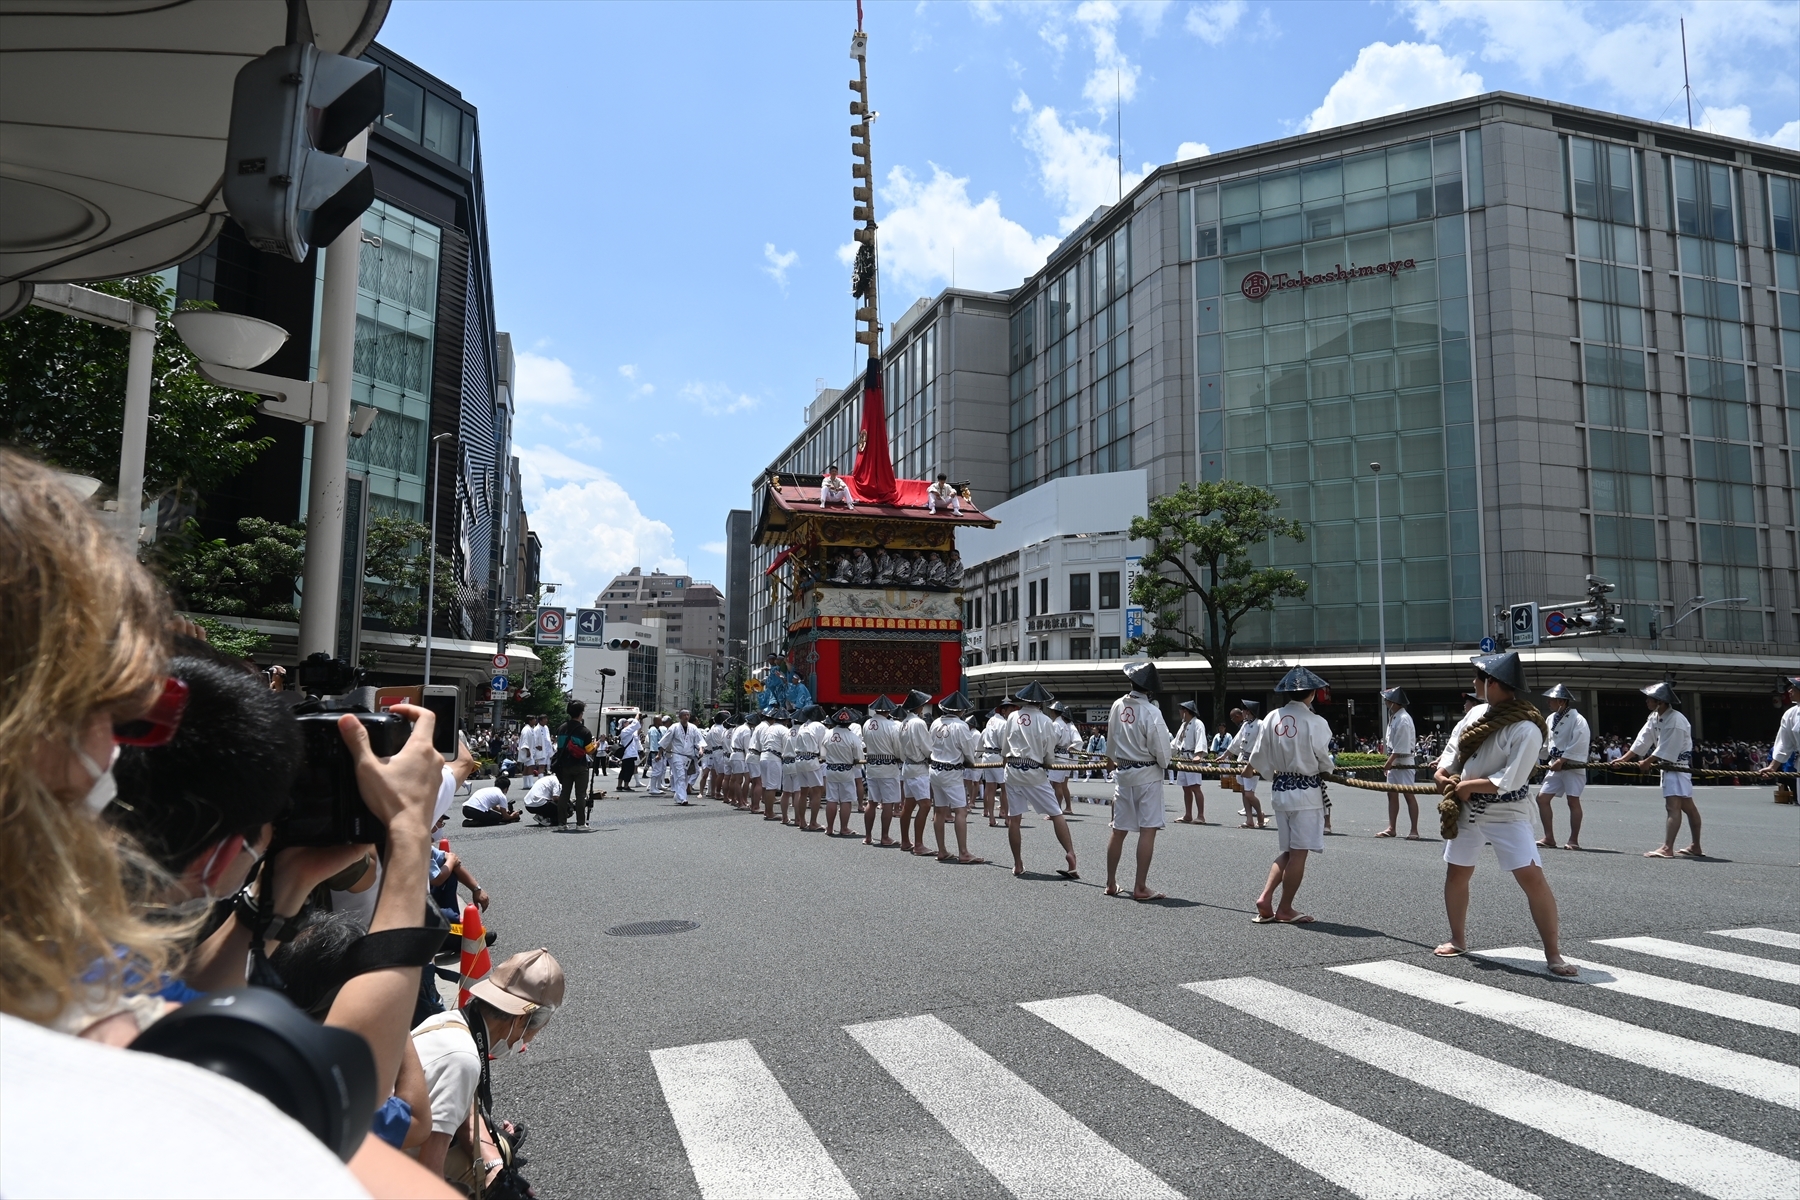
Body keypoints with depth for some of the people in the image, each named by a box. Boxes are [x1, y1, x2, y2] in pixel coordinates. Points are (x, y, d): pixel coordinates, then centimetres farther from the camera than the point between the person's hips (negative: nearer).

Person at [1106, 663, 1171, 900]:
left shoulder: (1118, 705, -2)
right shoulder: (1151, 712, -19)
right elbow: (1162, 750, -15)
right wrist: (1164, 763, 7)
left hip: (1122, 772, 6)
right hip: (1147, 774, -6)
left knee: (1119, 830, 14)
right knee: (1148, 830, -1)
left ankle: (1111, 883, 23)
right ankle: (1140, 887, -1)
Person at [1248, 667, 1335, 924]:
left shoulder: (1272, 718, -1)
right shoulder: (1315, 722, -15)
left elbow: (1259, 758, 2)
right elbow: (1324, 761, -8)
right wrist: (1331, 768, 15)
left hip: (1279, 790, 5)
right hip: (1305, 792, -5)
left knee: (1286, 851, 18)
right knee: (1299, 853, 5)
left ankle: (1265, 899, 7)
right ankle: (1285, 909, 12)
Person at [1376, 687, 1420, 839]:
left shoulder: (1403, 719, -18)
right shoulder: (1393, 717, 11)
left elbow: (1401, 747, -20)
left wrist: (1389, 761, -16)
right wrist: (1390, 761, 12)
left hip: (1405, 762, -10)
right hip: (1394, 762, 10)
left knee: (1408, 794, -6)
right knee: (1392, 794, 11)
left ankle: (1414, 830, -1)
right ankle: (1392, 828, 18)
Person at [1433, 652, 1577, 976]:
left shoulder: (1526, 729, -20)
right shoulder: (1477, 712, 1)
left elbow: (1510, 779, -25)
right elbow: (1453, 745, 11)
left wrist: (1469, 785, -19)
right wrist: (1443, 772, -6)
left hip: (1505, 814, -7)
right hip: (1466, 811, 7)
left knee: (1532, 877, -14)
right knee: (1456, 873, 15)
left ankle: (1553, 954, -1)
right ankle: (1458, 940, 32)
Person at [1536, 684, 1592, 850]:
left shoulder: (1577, 720, -14)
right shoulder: (1551, 718, 9)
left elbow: (1577, 745, -20)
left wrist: (1561, 761, -18)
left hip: (1573, 766, -8)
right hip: (1556, 765, 8)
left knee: (1573, 801, -4)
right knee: (1542, 798, 4)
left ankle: (1574, 840, 4)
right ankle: (1549, 838, 11)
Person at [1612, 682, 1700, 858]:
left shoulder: (1676, 721, -24)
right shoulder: (1655, 717, 5)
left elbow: (1666, 750, -23)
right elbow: (1643, 740, 7)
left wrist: (1646, 762, -12)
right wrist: (1624, 758, 1)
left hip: (1678, 765, -10)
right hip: (1667, 765, 10)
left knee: (1672, 806, -16)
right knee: (1687, 806, 18)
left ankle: (1667, 848, -21)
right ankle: (1696, 847, 28)